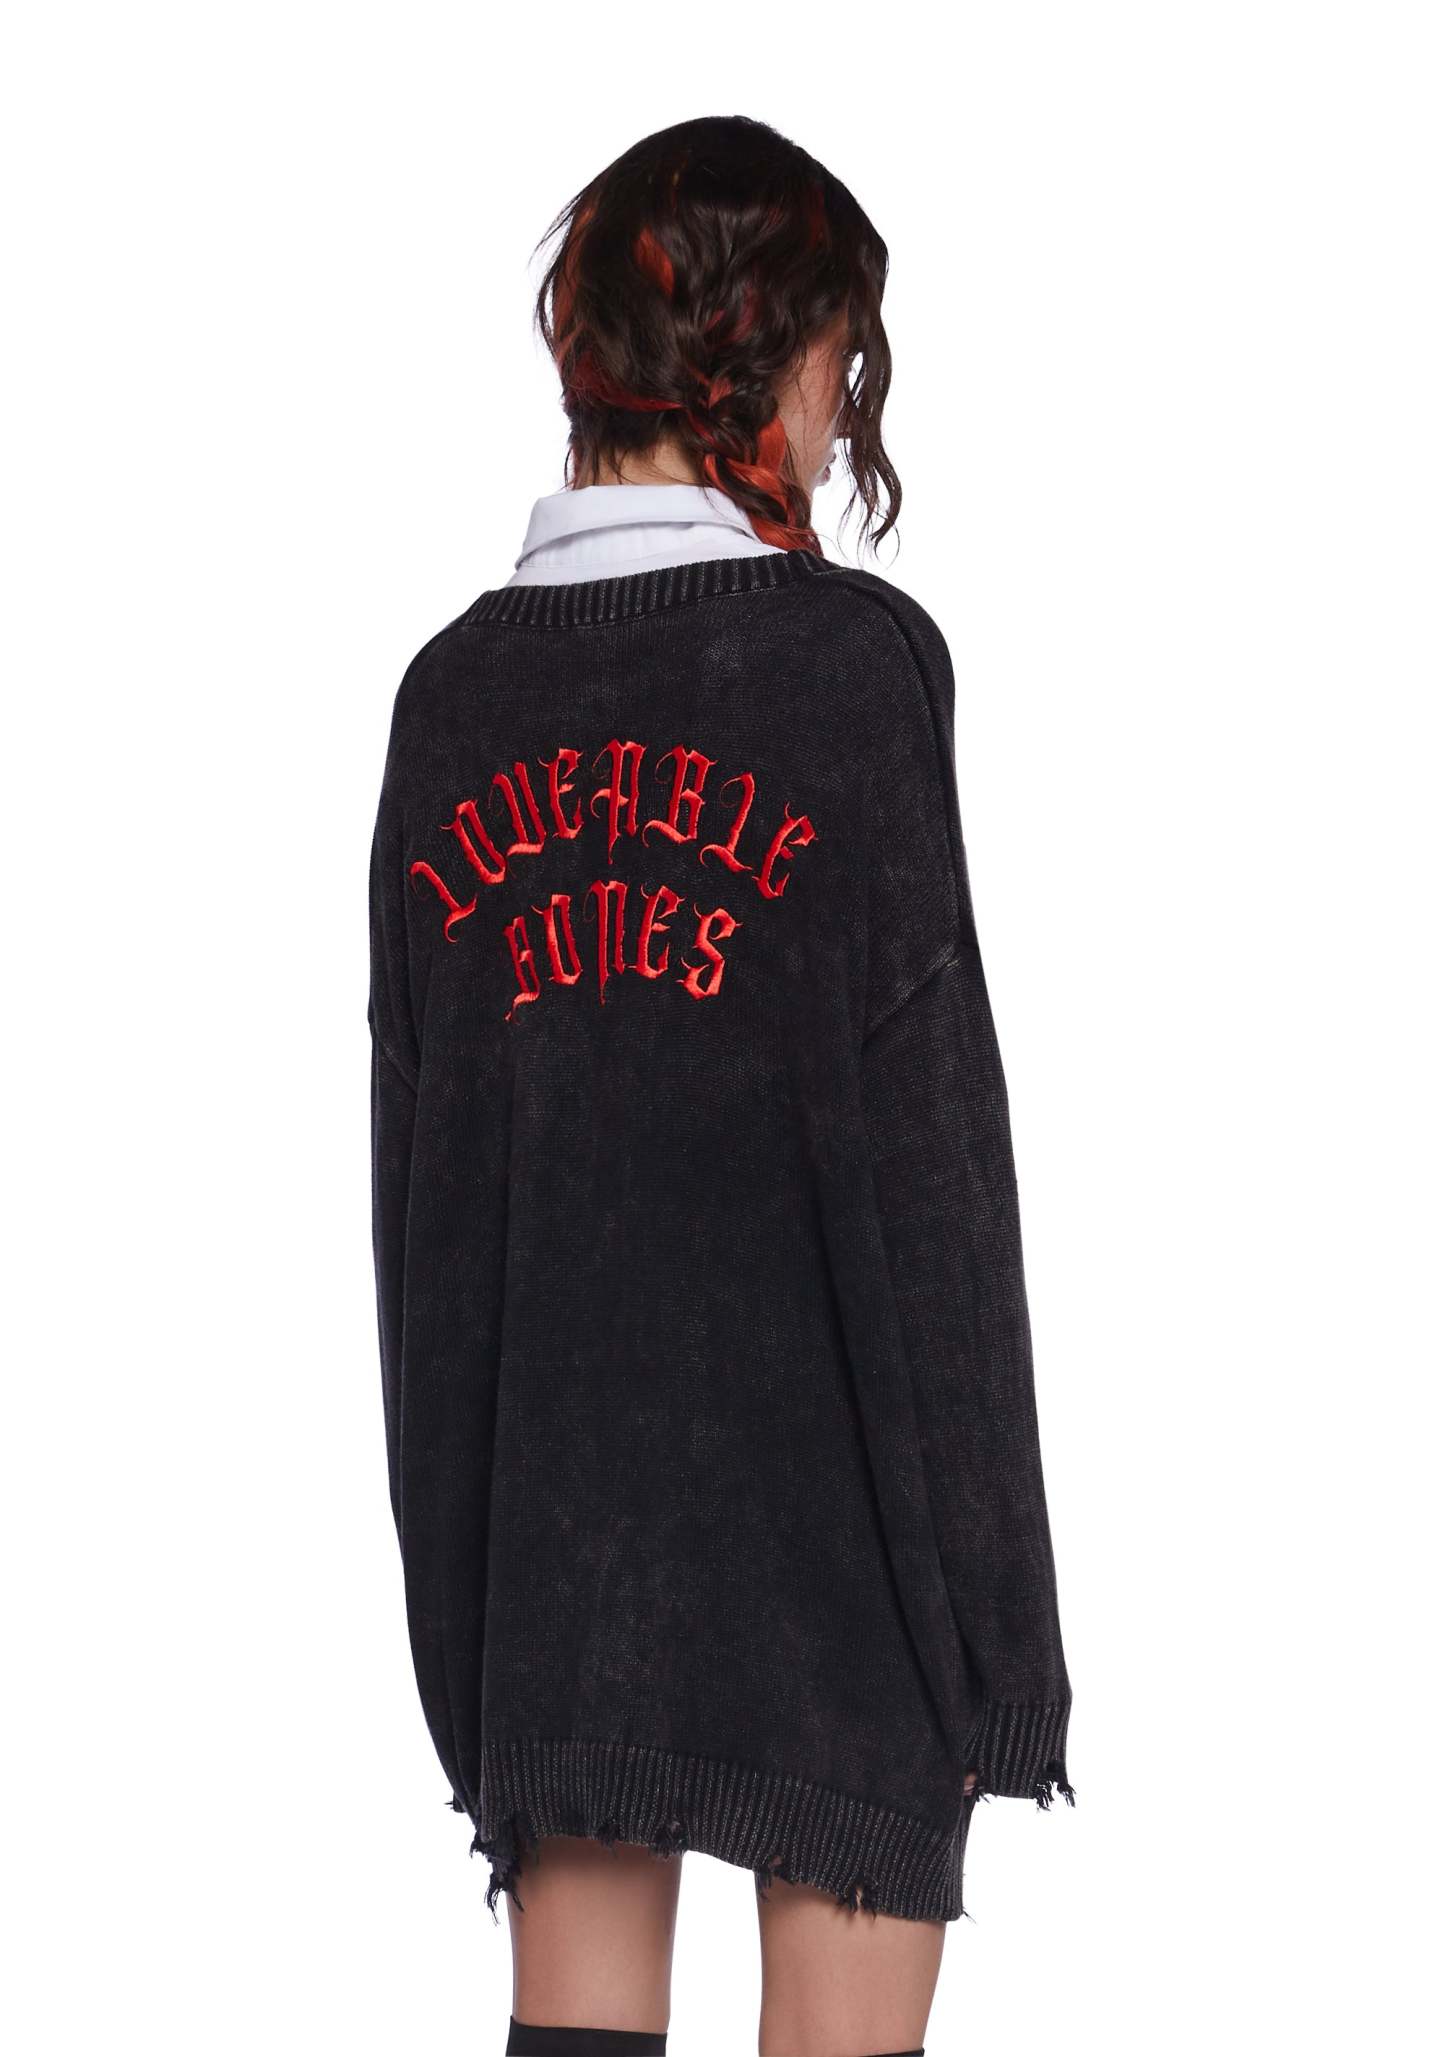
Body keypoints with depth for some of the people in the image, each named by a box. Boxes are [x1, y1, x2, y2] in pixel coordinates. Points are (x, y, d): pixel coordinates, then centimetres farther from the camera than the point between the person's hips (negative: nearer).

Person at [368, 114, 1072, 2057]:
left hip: (539, 1506, 5)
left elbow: (411, 1157, 9)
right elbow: (922, 1122, -11)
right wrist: (985, 1582, -7)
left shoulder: (457, 681, 6)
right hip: (824, 1509, -5)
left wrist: (461, 1575, 15)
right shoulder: (852, 655, -9)